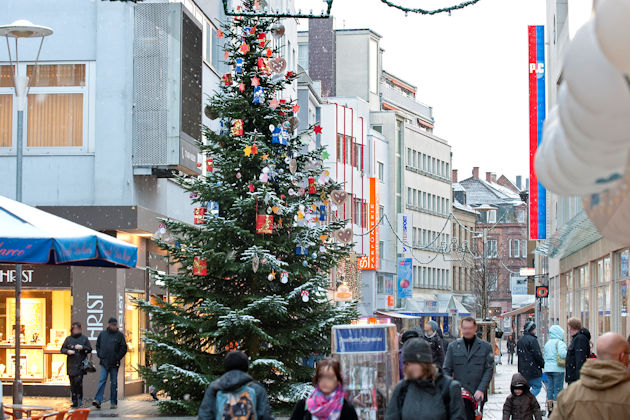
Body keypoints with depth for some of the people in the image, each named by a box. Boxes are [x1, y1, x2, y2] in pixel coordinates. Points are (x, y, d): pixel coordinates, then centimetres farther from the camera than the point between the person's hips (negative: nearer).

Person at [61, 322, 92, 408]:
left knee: (78, 381, -18)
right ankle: (74, 402, 9)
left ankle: (80, 398, -4)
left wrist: (82, 347, -10)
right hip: (71, 364, 3)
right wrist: (67, 351, -7)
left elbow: (90, 349, 7)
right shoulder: (68, 339, 12)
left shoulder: (84, 338, 7)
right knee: (72, 383, 3)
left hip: (80, 364, -3)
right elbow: (62, 349, 14)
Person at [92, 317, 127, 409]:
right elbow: (97, 345, 20)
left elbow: (124, 348, -1)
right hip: (104, 363, 1)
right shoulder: (102, 334, 8)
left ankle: (113, 402, 9)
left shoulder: (119, 335, 0)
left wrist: (118, 358, -7)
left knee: (114, 383, 4)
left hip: (114, 364, -1)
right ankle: (98, 400, -15)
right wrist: (100, 355, 7)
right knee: (102, 381, -8)